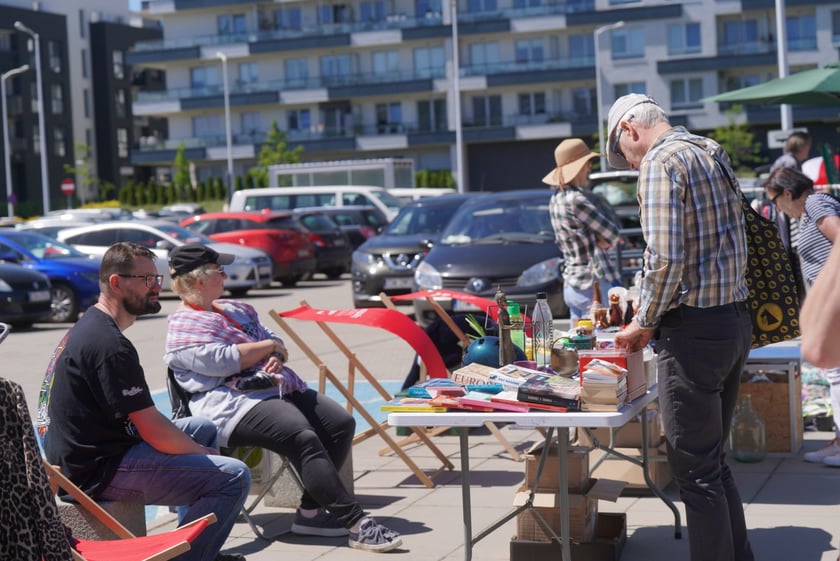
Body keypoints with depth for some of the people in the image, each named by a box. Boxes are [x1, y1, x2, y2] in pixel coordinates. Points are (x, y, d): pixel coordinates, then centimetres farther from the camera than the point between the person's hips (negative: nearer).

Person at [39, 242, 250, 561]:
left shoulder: (88, 327, 14)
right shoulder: (110, 345, -20)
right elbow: (155, 433, -19)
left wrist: (198, 449, 12)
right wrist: (202, 453, -2)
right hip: (99, 471, -11)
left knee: (203, 428, 25)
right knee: (233, 477, -18)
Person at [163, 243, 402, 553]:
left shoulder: (236, 309, 25)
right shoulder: (182, 326, -1)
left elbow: (276, 344, 23)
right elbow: (219, 360, -16)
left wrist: (277, 357, -2)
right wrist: (269, 346, -4)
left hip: (279, 388, 9)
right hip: (234, 403, -9)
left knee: (341, 423, -9)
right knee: (303, 437, -31)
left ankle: (311, 512, -3)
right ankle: (357, 525, -31)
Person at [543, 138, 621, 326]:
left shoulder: (556, 199, 11)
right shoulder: (576, 200, -18)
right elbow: (611, 232, -11)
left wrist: (603, 239, -4)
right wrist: (605, 240, 8)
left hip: (571, 285, 10)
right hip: (594, 285, -10)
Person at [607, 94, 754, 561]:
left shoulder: (662, 162, -12)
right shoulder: (713, 156, 16)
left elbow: (665, 259, -21)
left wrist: (644, 323, -6)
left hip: (693, 330, -9)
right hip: (735, 321, 9)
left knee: (697, 472, -2)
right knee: (715, 463, 17)